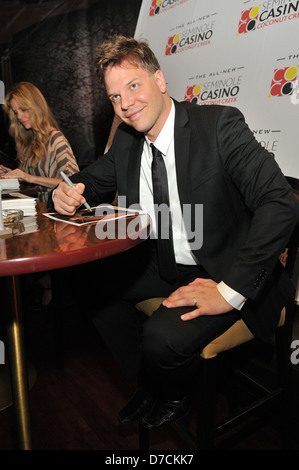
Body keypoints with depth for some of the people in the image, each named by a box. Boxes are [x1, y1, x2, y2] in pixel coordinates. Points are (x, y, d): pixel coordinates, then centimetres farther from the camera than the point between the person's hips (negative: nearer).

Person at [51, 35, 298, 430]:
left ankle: (175, 397, 14)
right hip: (161, 262, 7)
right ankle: (148, 384, 19)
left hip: (219, 273, -6)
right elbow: (92, 179, 15)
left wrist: (231, 291, -31)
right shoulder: (126, 139, 1)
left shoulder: (219, 125, -20)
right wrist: (68, 192, -11)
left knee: (164, 337, -27)